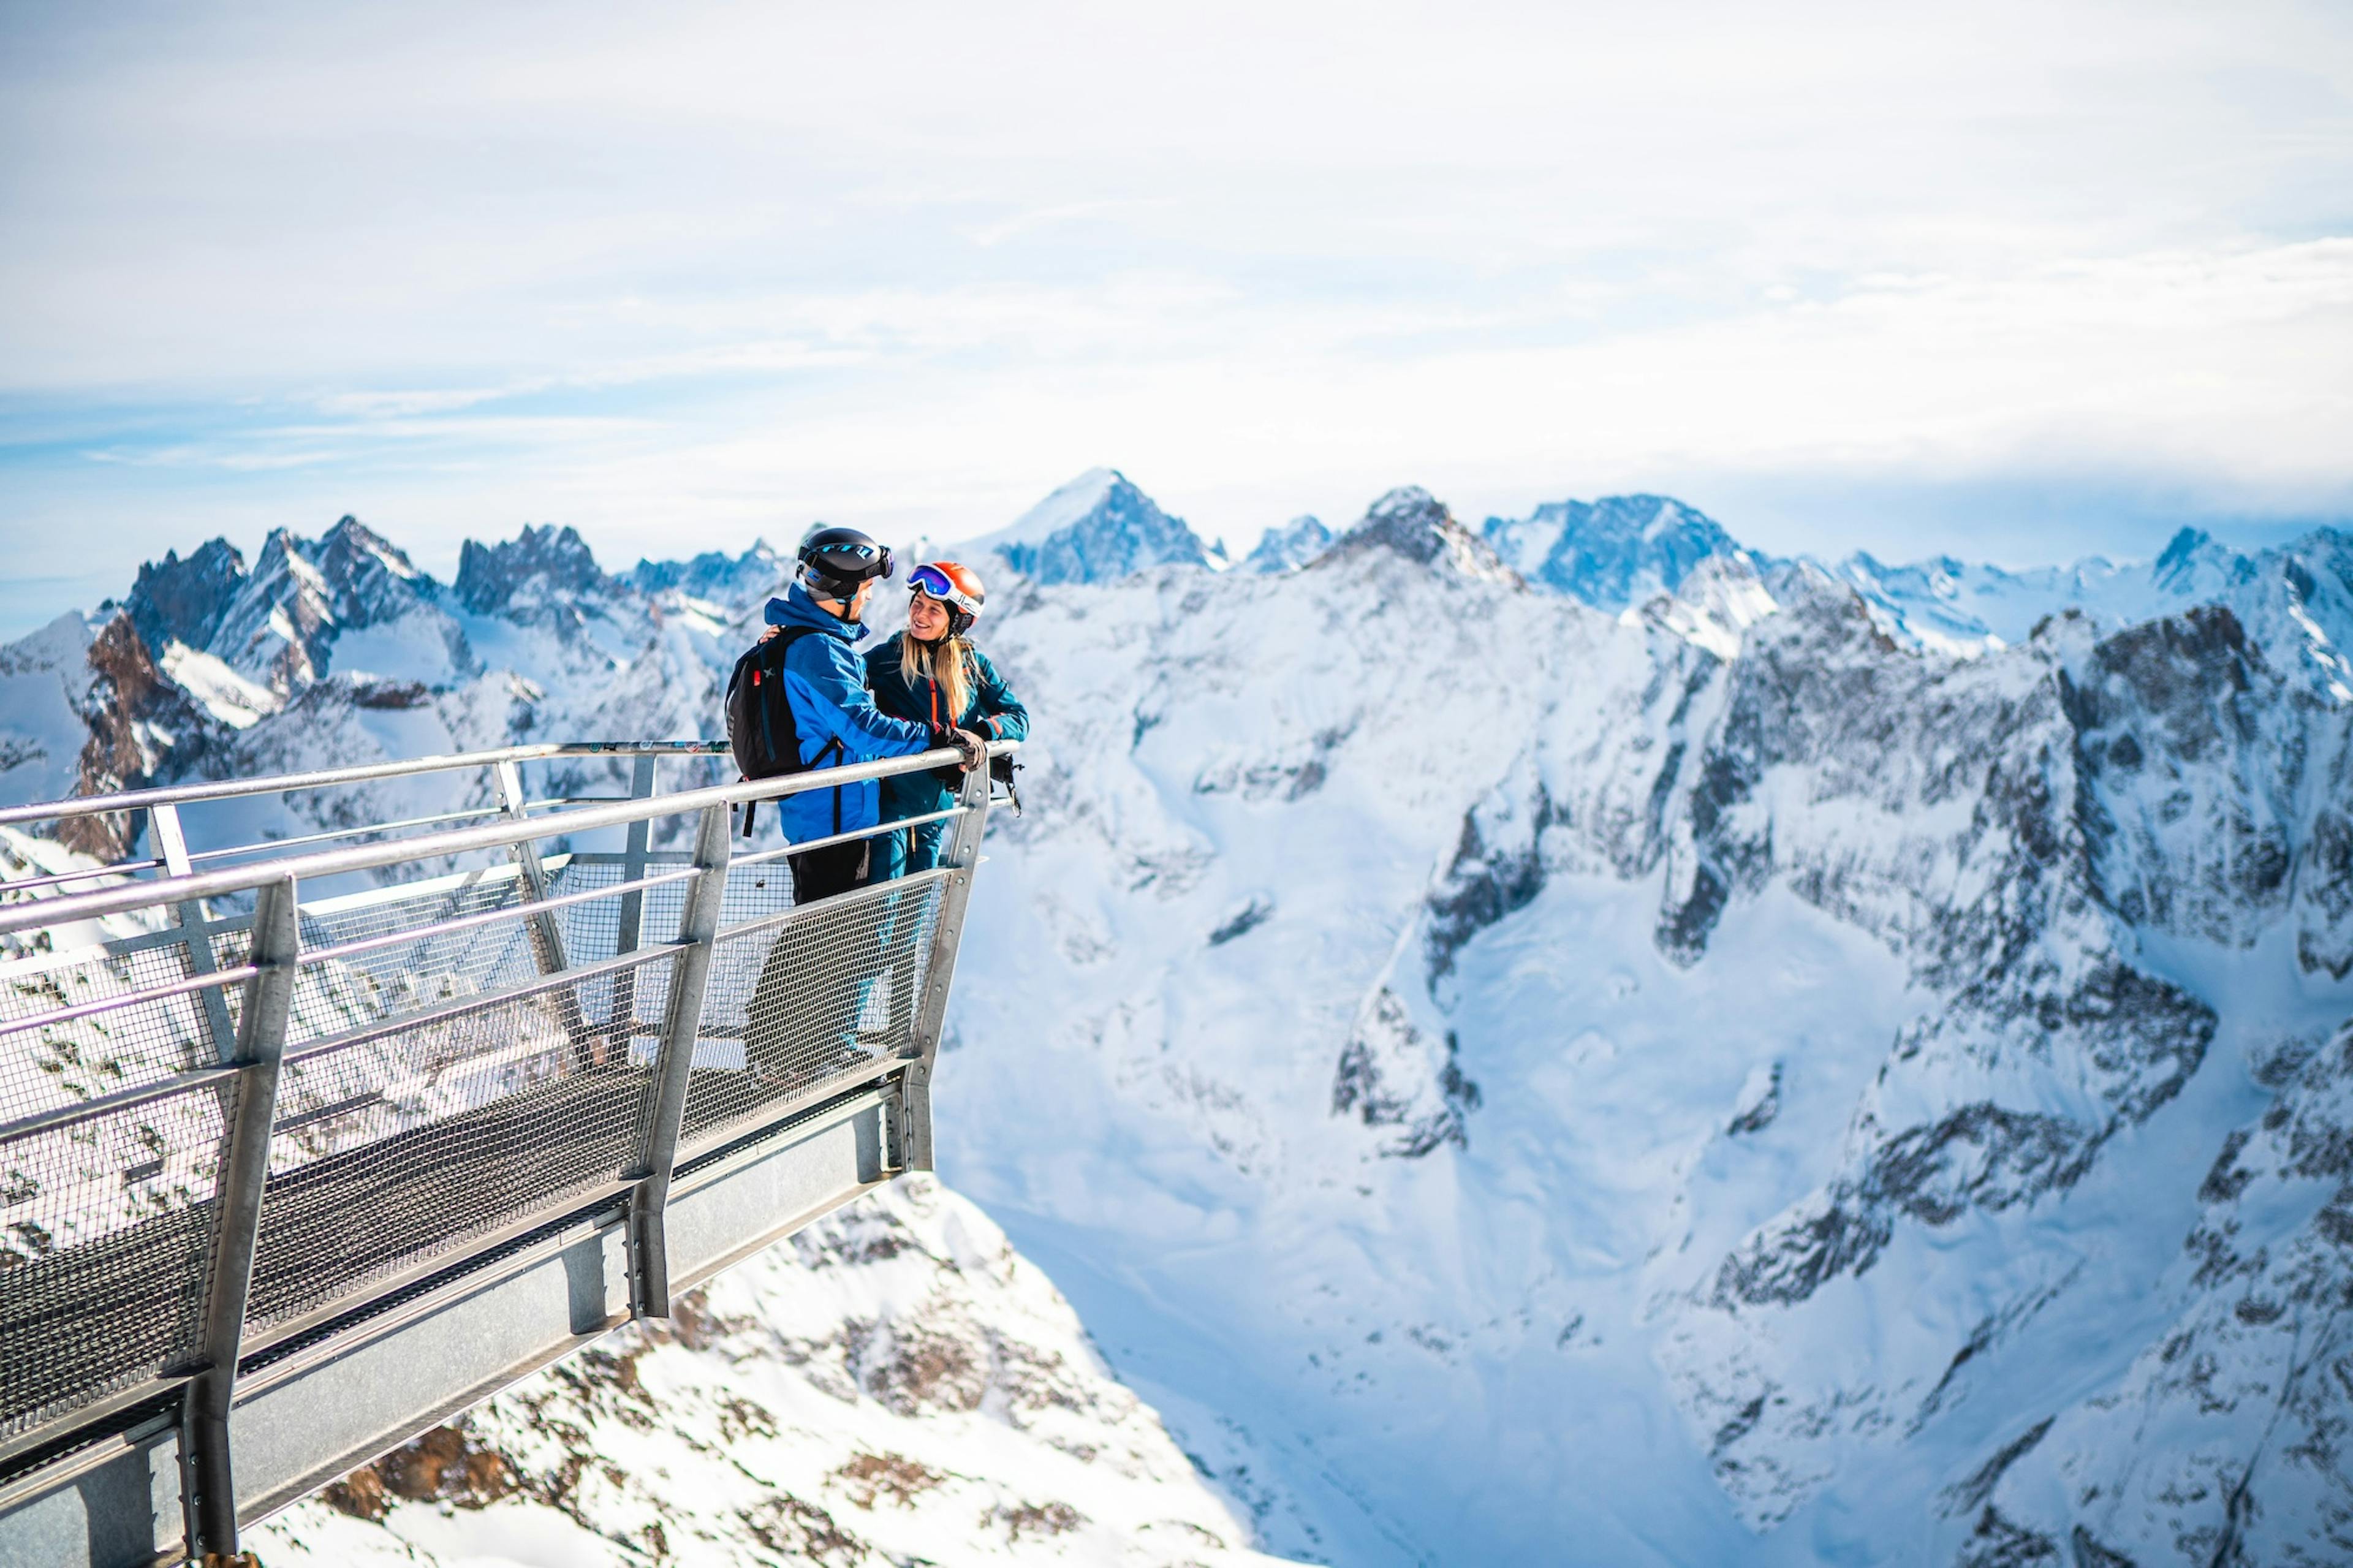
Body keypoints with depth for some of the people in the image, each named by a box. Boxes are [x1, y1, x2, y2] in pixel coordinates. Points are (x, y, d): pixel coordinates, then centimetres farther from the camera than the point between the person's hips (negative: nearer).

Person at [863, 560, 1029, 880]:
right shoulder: (888, 658, -4)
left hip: (937, 806, 4)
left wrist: (980, 733, -18)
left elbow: (1018, 717, 1)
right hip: (891, 800, -4)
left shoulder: (972, 664, 5)